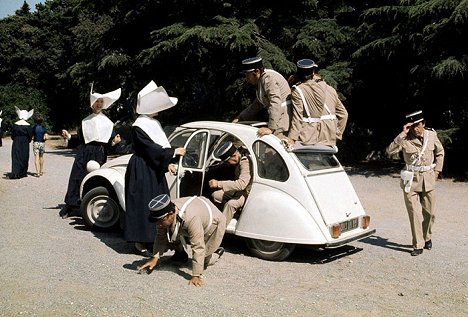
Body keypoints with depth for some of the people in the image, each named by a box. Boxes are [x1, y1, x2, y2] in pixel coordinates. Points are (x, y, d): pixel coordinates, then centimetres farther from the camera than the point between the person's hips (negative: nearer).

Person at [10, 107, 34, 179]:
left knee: (16, 157, 3)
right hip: (25, 144, -2)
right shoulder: (28, 126, -10)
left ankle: (15, 173, -10)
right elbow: (30, 136, -5)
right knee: (24, 158, 9)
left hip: (16, 144, 2)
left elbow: (12, 135, 4)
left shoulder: (15, 125, -2)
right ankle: (23, 173, 15)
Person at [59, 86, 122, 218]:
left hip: (99, 155, -2)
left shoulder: (107, 122, 5)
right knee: (76, 178, -1)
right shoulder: (85, 121, 11)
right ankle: (69, 207, 5)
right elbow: (80, 138, 11)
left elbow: (110, 142, 1)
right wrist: (69, 136, -3)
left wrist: (114, 142, -20)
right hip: (83, 154, 2)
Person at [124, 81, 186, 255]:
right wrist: (174, 153, -14)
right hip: (142, 170, -9)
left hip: (155, 170, 9)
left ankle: (155, 237, 19)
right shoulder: (139, 126, -17)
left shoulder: (154, 123, 11)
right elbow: (152, 149, -20)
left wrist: (167, 162, 5)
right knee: (142, 204, -3)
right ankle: (140, 240, 6)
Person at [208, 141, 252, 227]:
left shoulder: (245, 163, -28)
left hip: (247, 193, -10)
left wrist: (218, 183, -42)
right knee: (215, 195, 2)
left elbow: (241, 184, -43)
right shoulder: (239, 161, 0)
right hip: (239, 190, 10)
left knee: (230, 204, -34)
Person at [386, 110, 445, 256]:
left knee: (429, 212, 10)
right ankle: (418, 245, 4)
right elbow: (390, 150, -23)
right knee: (414, 213, -4)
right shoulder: (405, 139, -8)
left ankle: (427, 238, 35)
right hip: (411, 180, -2)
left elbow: (440, 152, 16)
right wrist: (403, 134, -25)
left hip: (428, 179, 3)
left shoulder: (431, 135, 0)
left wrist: (437, 170, 10)